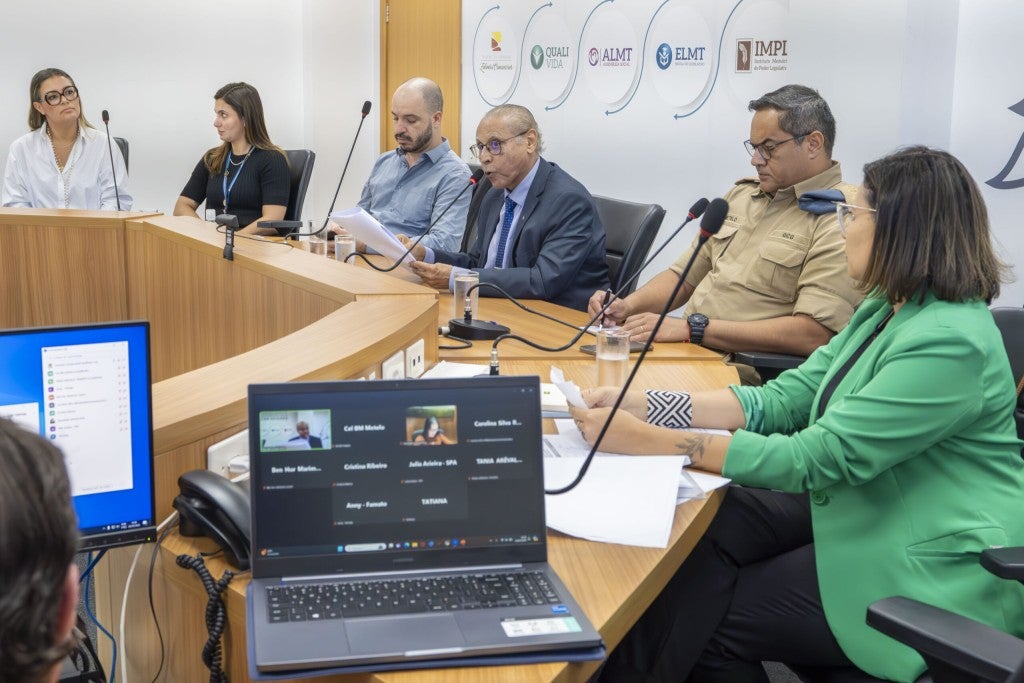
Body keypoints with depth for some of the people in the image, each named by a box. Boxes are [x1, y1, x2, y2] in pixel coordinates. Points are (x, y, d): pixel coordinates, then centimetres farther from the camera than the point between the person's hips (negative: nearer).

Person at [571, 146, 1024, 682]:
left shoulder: (949, 342, -25)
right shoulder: (885, 312, 6)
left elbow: (814, 459, -28)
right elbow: (782, 399, 3)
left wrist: (644, 441, -28)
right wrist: (642, 406, -8)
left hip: (934, 576, -8)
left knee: (703, 619, -9)